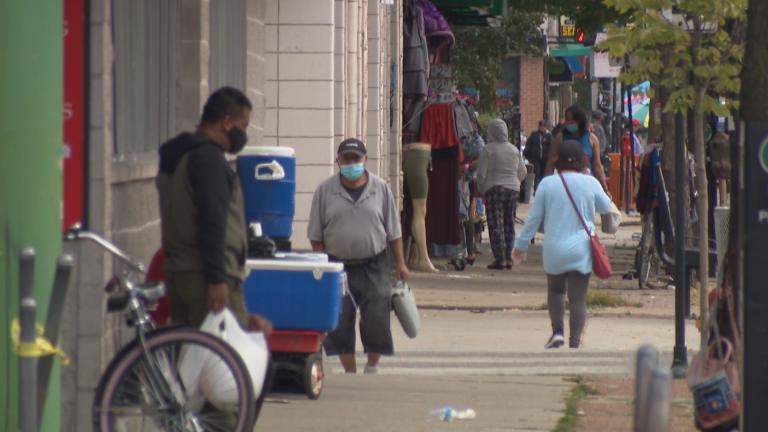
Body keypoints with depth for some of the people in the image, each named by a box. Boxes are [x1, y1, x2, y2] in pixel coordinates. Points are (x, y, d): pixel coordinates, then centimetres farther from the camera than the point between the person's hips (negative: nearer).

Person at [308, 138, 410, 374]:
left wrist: (400, 264, 5)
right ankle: (350, 371, 11)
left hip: (374, 266, 0)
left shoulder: (380, 189, 4)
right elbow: (316, 235, 5)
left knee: (376, 319, -3)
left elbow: (393, 232, 8)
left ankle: (373, 367, 16)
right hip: (338, 266, 0)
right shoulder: (325, 191, 2)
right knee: (340, 323, -1)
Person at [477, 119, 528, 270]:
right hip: (513, 189, 5)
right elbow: (523, 172, 13)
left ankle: (499, 258, -10)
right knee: (509, 223, 10)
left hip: (494, 189, -5)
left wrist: (482, 190, 7)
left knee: (496, 224, -4)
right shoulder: (514, 150, 9)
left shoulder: (488, 149, -5)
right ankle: (508, 258, 9)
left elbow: (481, 173, -6)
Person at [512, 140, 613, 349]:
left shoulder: (547, 183, -4)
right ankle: (574, 342, -9)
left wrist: (521, 244, 12)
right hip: (581, 250, -1)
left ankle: (557, 332, 8)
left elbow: (534, 218, 2)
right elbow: (606, 208, 12)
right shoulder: (590, 183, -4)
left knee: (555, 290, 22)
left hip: (554, 249, 1)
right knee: (578, 298, 0)